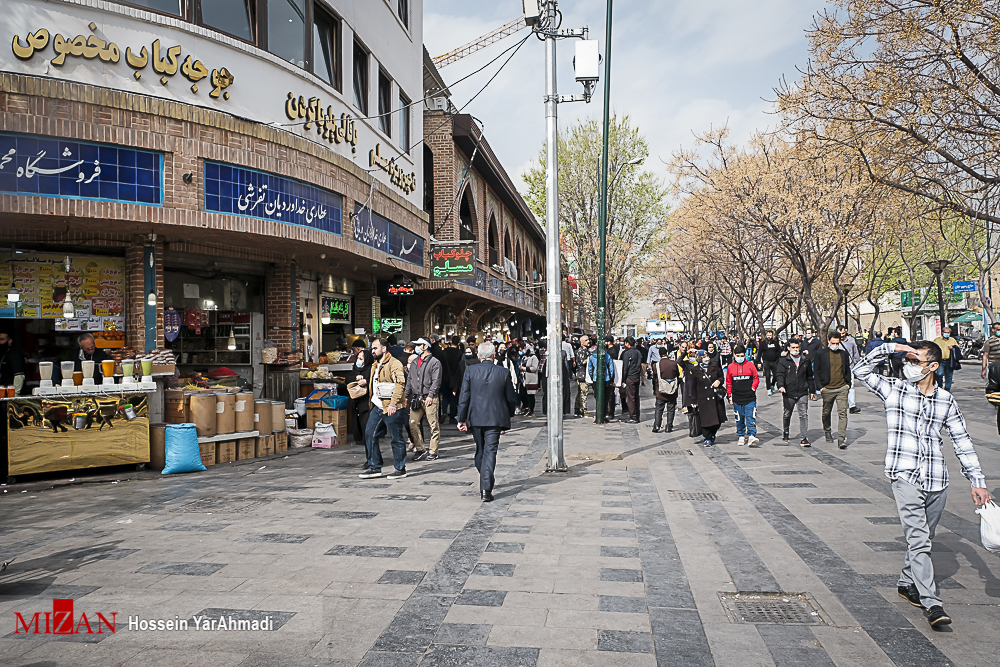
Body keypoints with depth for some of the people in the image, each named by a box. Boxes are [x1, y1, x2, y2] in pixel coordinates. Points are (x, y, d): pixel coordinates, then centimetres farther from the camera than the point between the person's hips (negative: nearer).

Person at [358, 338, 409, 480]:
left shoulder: (394, 363, -11)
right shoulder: (376, 365, 19)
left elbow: (400, 384, -21)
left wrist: (393, 404, -27)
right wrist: (366, 382, 9)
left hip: (392, 408, -9)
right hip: (377, 407, 9)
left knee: (396, 438, 0)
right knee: (370, 435, 8)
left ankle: (400, 469, 10)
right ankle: (374, 468, 18)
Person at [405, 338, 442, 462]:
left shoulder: (434, 362, -2)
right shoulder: (414, 363, 18)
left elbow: (436, 381, -8)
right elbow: (409, 380, 21)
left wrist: (431, 395, -17)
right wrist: (406, 395, 14)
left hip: (429, 399, -6)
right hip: (415, 398, 6)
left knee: (433, 425, -2)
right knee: (413, 424, 1)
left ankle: (433, 452, 6)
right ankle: (420, 449, 12)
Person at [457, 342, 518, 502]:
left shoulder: (470, 371, -4)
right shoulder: (504, 373, -3)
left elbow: (464, 397, -5)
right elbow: (511, 399, 3)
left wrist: (461, 419, 2)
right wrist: (508, 416, 19)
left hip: (475, 418, 1)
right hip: (495, 419, -1)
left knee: (480, 451, 18)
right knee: (490, 451, -1)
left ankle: (486, 482, 32)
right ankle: (486, 488, -11)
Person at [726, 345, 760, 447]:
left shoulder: (750, 365, 2)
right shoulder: (730, 367, 6)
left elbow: (756, 378, 8)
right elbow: (728, 383, 12)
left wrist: (753, 388, -4)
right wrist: (729, 396, 10)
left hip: (750, 398, -2)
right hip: (737, 399, 2)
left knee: (750, 418, -7)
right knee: (739, 419, 9)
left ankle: (751, 436, -10)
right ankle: (741, 436, 21)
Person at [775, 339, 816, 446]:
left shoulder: (805, 361, 9)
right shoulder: (783, 361, 0)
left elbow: (810, 377, 18)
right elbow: (780, 374, -9)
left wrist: (812, 391, 18)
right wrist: (781, 386, -27)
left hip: (802, 393, 1)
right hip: (788, 394, -1)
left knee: (803, 415, -6)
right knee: (787, 414, 13)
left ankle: (804, 438, -6)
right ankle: (785, 432, 37)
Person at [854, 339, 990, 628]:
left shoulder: (946, 400, 8)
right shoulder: (894, 390, 1)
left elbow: (962, 441, 12)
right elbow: (861, 370, -7)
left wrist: (977, 480, 10)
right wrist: (890, 348, -13)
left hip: (936, 481, 4)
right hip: (905, 477, -4)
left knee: (923, 538, 15)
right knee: (918, 539, -11)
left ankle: (907, 583, 33)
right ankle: (932, 603, -12)